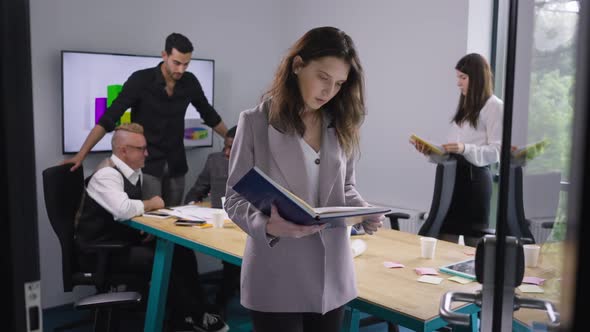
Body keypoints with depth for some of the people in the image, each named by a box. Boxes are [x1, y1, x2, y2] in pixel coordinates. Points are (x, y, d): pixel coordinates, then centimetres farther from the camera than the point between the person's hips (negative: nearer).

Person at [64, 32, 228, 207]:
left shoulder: (190, 82, -2)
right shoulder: (140, 80, -15)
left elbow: (209, 115, 14)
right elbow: (108, 119, -17)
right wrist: (81, 154, -24)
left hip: (176, 165, 4)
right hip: (146, 164, -4)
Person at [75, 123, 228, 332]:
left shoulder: (135, 172, 7)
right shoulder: (107, 175, -20)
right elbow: (123, 209, -36)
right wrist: (150, 204, -16)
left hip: (126, 241, 8)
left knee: (182, 254, -7)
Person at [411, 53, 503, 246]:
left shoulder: (495, 106, -5)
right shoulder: (464, 105, 20)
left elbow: (495, 152, -13)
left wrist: (465, 149, -26)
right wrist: (430, 150, 2)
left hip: (475, 178, -7)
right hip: (453, 175, 7)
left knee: (473, 239, 0)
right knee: (444, 239, 4)